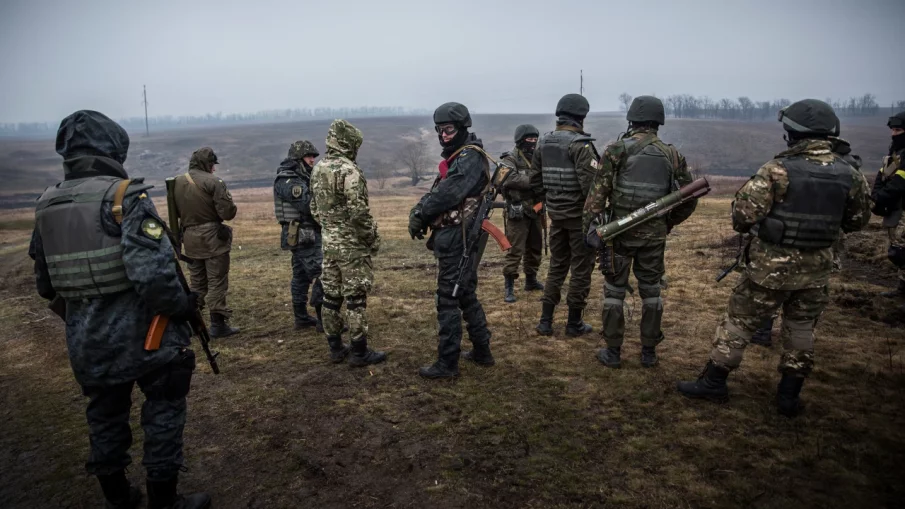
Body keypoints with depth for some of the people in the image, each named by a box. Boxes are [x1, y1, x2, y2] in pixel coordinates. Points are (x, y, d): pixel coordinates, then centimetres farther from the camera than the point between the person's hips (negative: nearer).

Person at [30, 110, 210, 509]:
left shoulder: (47, 204, 5)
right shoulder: (125, 195, -16)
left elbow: (45, 284, 12)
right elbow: (152, 273, -27)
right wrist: (184, 305, -11)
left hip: (86, 342, 6)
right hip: (143, 336, -6)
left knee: (104, 417, 20)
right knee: (163, 413, 10)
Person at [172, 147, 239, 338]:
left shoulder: (177, 183, 5)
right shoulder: (213, 182, -14)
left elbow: (175, 211, 12)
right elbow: (228, 212, -17)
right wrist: (229, 207, 4)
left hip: (190, 238, 6)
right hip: (213, 238, -6)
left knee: (197, 282, 18)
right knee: (217, 282, 0)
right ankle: (218, 324, 2)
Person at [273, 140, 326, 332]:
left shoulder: (301, 177, 15)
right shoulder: (288, 181, -15)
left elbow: (312, 201, 12)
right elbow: (309, 206, -23)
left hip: (302, 235, 10)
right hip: (304, 235, -10)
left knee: (301, 277, 14)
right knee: (321, 275, -8)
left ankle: (301, 318, 22)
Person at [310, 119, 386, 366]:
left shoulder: (317, 169, 10)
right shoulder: (349, 170, -17)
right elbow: (359, 212, -21)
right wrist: (373, 238, -10)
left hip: (329, 242, 8)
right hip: (352, 244, -8)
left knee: (331, 295, 12)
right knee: (355, 298, -2)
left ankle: (335, 348, 21)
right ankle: (360, 352, 6)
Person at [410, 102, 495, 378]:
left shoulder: (470, 158, -15)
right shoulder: (458, 157, 17)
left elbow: (448, 193, -24)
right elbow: (437, 191, 12)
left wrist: (420, 213, -11)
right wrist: (419, 211, -5)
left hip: (458, 238, -10)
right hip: (459, 236, 10)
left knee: (448, 299, -4)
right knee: (466, 294, 17)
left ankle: (447, 363, 6)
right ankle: (482, 351, 29)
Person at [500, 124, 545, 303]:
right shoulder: (510, 159, -8)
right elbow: (511, 179, -26)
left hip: (536, 211, 7)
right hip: (518, 212, -7)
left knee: (535, 248, 16)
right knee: (515, 250, -8)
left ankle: (531, 279, 31)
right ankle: (509, 286, -3)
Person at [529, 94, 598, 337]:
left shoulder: (543, 142, 7)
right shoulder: (580, 144, -15)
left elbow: (534, 179, 12)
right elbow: (590, 182, -21)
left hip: (556, 214, 7)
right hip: (579, 214, -7)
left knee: (557, 266, 16)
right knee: (581, 268, 5)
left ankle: (546, 321, 17)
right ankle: (574, 323, 14)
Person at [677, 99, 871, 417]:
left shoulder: (778, 170, -17)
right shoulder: (849, 175, -1)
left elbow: (743, 213, -19)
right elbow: (857, 221, 11)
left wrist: (745, 226, 3)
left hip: (771, 266, -4)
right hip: (816, 268, 4)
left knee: (739, 321, 8)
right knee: (801, 329, 18)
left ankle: (713, 383, 17)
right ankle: (789, 397, 24)